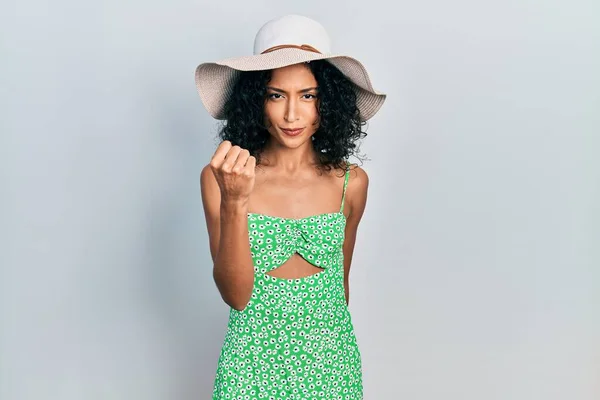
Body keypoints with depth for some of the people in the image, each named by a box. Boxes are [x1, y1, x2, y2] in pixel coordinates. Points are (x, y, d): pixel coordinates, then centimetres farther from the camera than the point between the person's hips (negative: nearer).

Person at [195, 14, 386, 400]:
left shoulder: (350, 182, -5)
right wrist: (234, 201, -28)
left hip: (332, 363, 2)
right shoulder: (220, 177, -11)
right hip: (252, 364, -2)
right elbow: (236, 295, -16)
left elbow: (340, 281, 7)